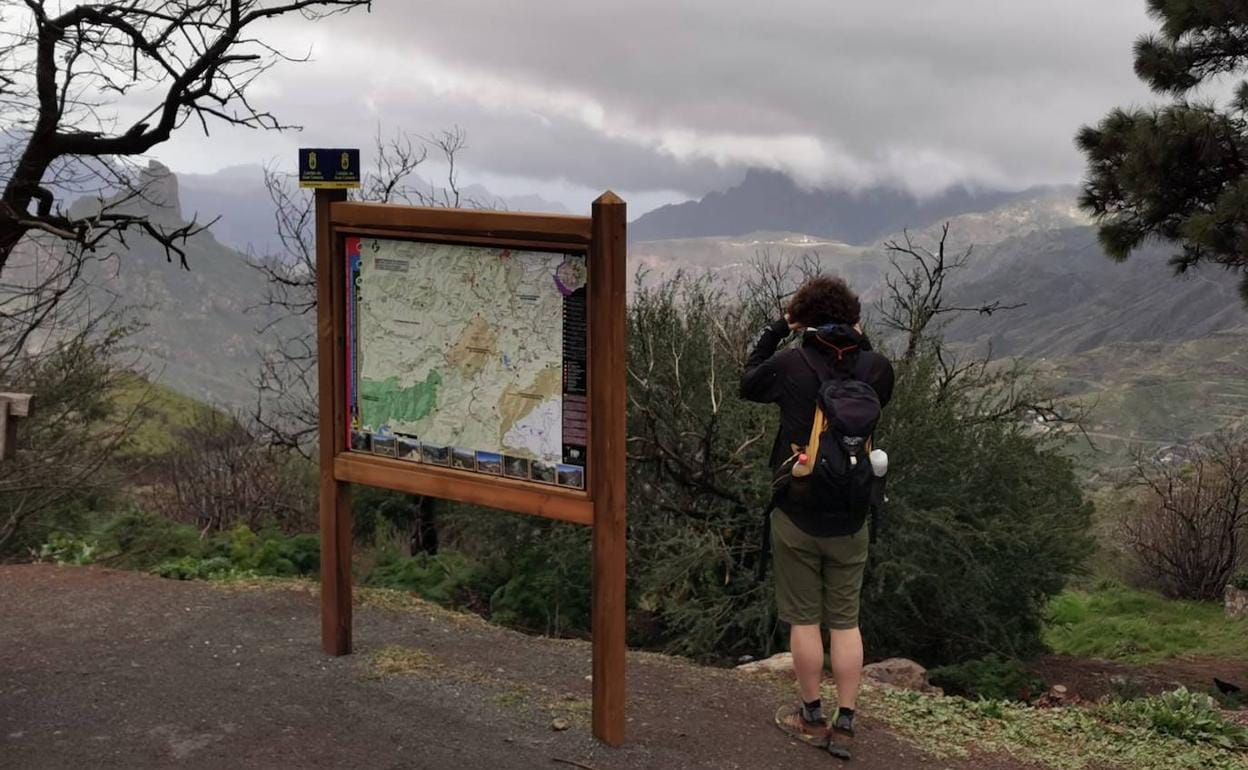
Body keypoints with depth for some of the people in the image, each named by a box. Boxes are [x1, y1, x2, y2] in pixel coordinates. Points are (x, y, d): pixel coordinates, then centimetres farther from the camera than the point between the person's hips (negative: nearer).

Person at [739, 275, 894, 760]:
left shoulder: (789, 365, -12)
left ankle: (812, 719, 19)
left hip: (796, 515, -2)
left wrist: (776, 330, 12)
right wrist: (860, 343, 9)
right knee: (845, 622, 10)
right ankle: (844, 726, 13)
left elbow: (746, 385, 8)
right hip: (850, 518, 2)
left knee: (804, 619, 9)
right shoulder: (874, 369, -6)